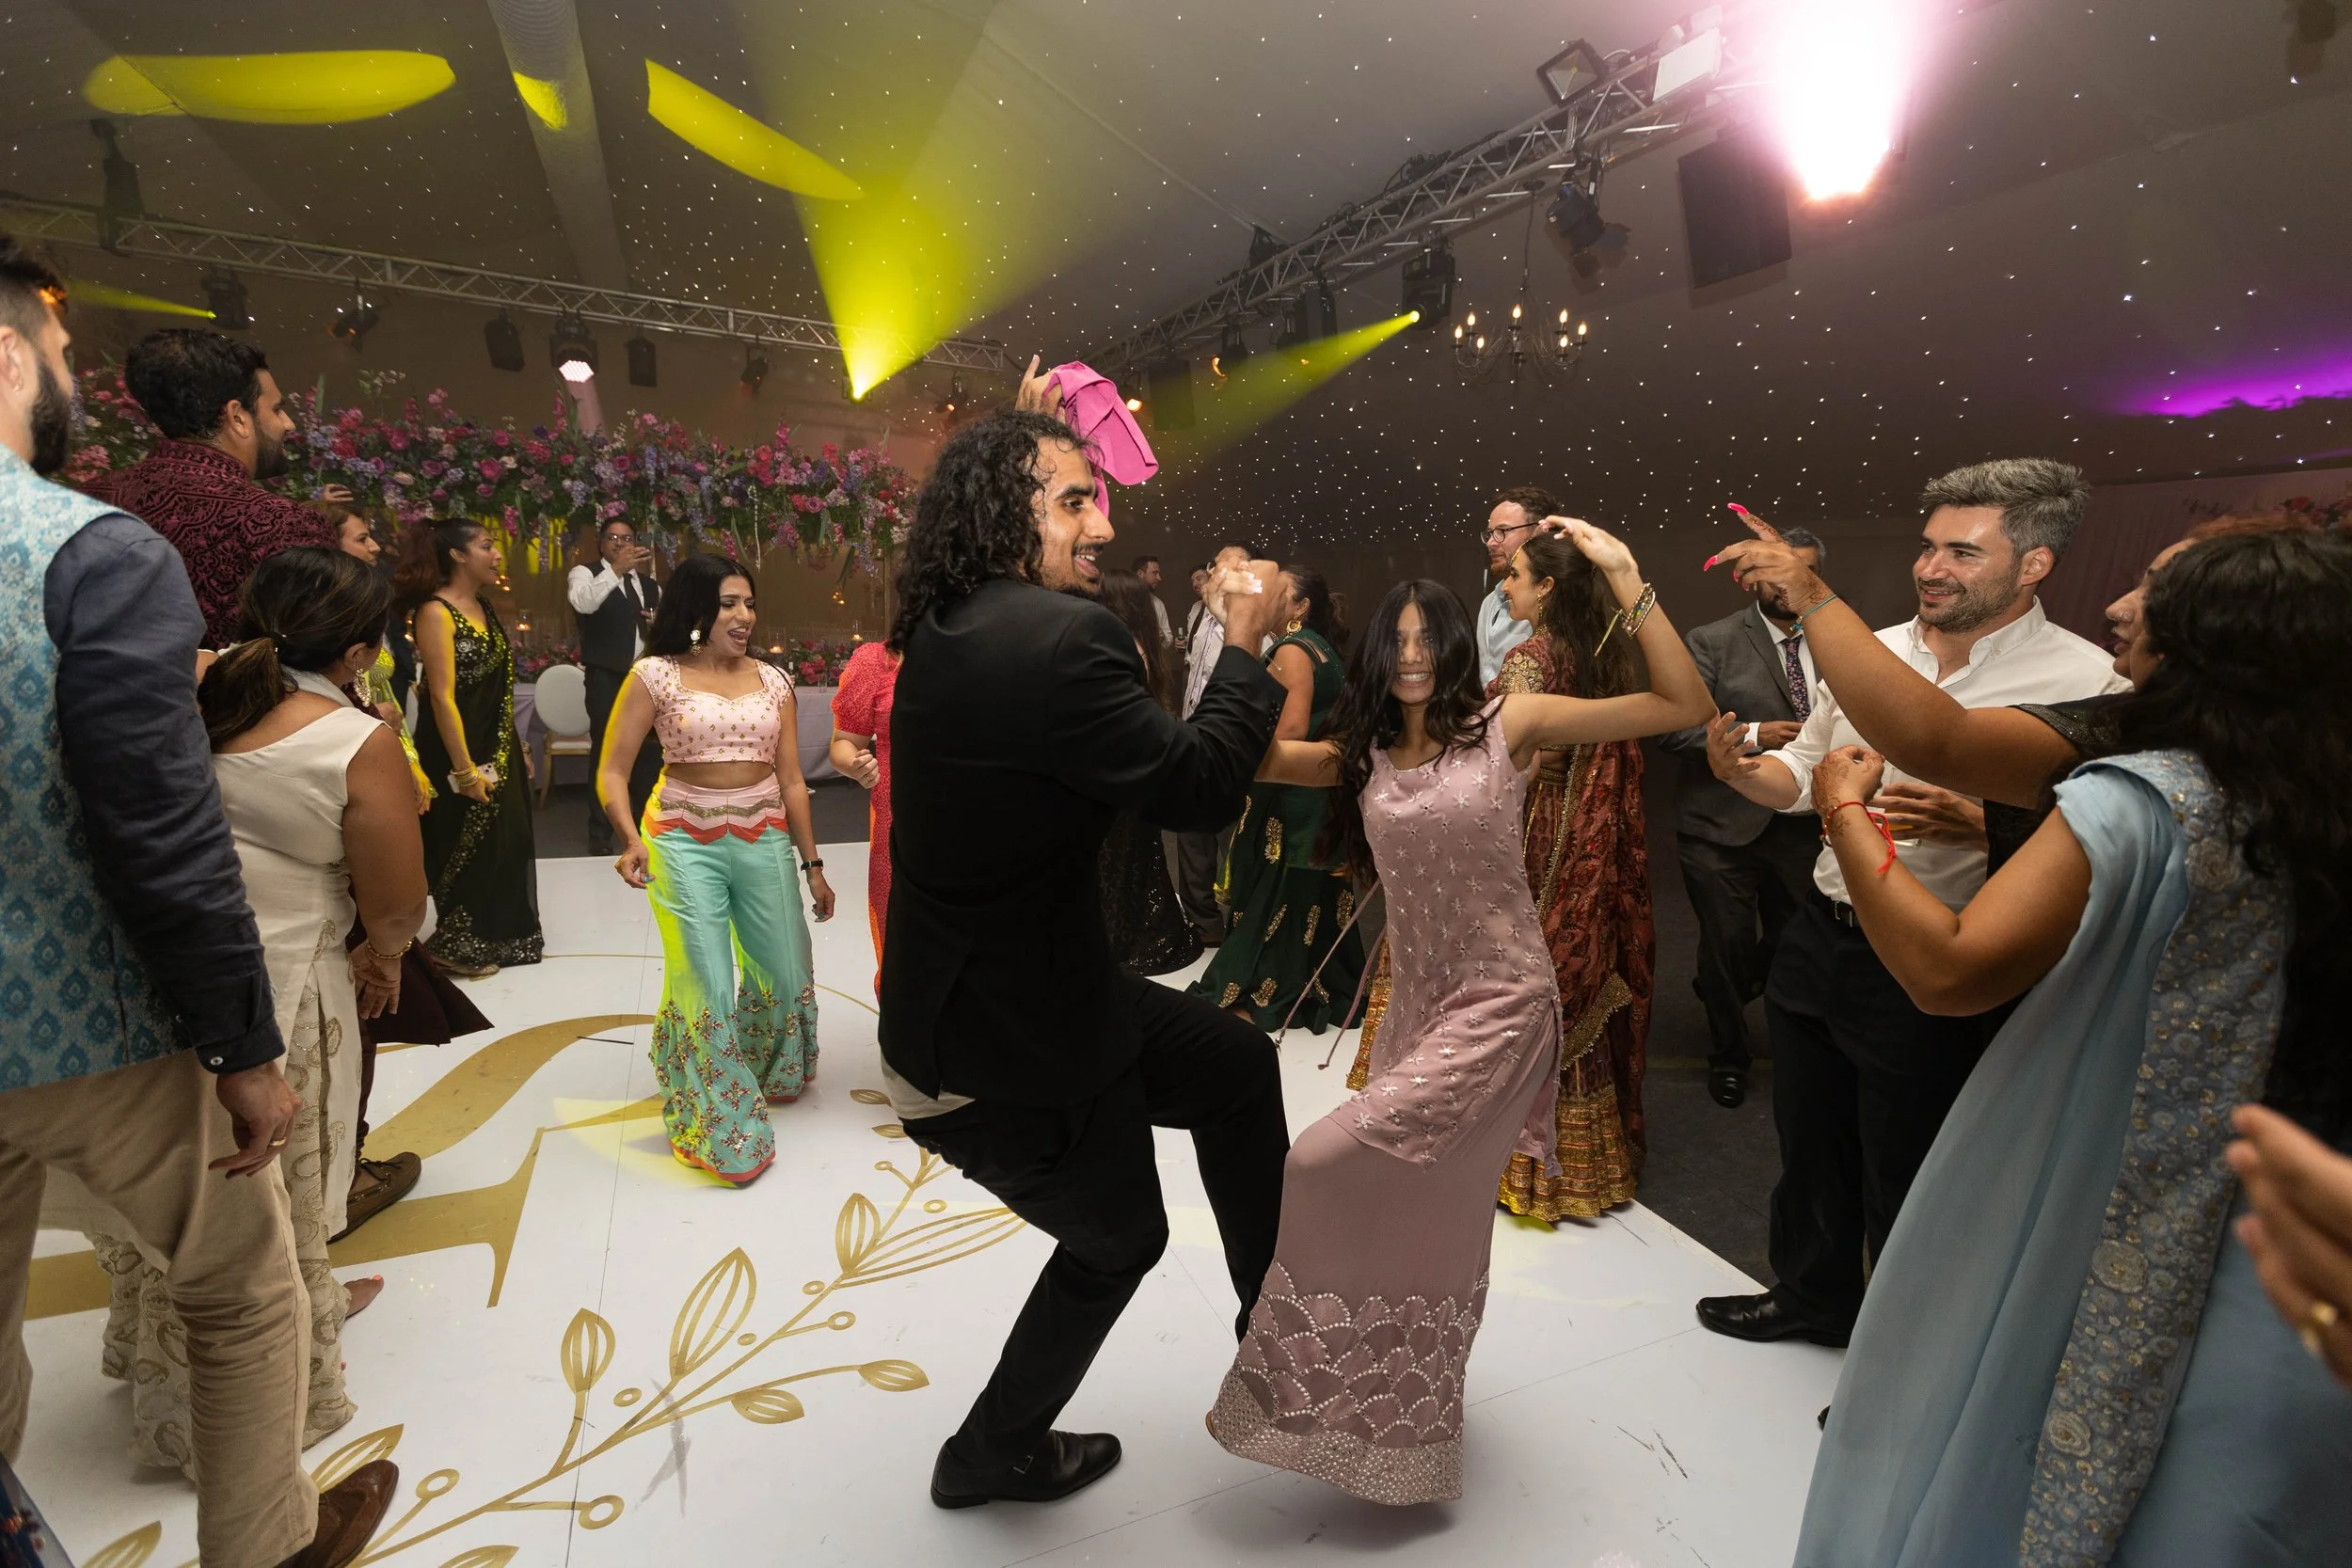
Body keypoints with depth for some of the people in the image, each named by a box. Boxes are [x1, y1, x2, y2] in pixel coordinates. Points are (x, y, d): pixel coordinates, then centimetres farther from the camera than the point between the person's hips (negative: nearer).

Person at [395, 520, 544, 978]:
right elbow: (442, 696, -20)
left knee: (504, 843, 16)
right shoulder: (435, 612, -17)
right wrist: (465, 769, -21)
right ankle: (458, 946, 23)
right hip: (462, 750, -8)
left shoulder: (483, 607, 8)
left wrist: (515, 745, 14)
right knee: (468, 847, 5)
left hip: (499, 747, 8)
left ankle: (494, 936, 33)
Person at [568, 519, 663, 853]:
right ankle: (600, 835, 4)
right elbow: (582, 602, -22)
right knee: (606, 754, -3)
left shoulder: (648, 584, 17)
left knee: (650, 753, 9)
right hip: (607, 678, -5)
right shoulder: (585, 573, 0)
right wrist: (616, 569, -32)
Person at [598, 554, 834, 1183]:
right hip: (685, 843, -3)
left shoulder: (772, 680, 6)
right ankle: (719, 1123, 20)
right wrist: (631, 841, -19)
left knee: (786, 974, 12)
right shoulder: (655, 676, -3)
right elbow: (611, 771, -2)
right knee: (706, 983, -2)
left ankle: (773, 1076, 44)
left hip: (765, 841, 4)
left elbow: (791, 781, 8)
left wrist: (812, 864, 8)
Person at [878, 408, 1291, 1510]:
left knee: (1238, 1065, 19)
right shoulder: (1059, 636, -28)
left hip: (970, 995, 9)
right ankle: (995, 1453, 46)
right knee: (1121, 1237, 19)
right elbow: (1197, 788, -23)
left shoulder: (950, 630, 1)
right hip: (1004, 1054, -9)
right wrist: (1243, 646, -8)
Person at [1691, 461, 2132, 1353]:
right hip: (1819, 937, 5)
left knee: (1903, 1179, 12)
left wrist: (1976, 827, -31)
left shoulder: (2087, 685, -12)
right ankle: (1813, 1295, 48)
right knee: (1809, 1142, 22)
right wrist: (1740, 770, -9)